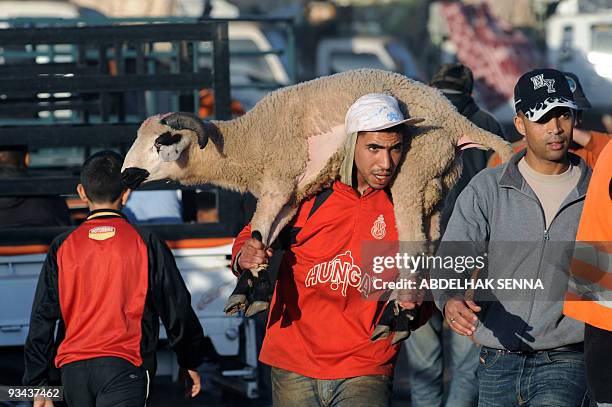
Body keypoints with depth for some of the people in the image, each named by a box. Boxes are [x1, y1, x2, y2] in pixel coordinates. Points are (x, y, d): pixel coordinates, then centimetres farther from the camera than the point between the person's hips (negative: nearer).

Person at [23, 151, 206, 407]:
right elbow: (177, 309, 6)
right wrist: (191, 362, 21)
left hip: (72, 367, 3)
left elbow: (42, 318, 5)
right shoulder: (146, 245, 0)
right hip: (124, 366, -3)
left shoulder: (62, 248, 5)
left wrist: (37, 385, 10)